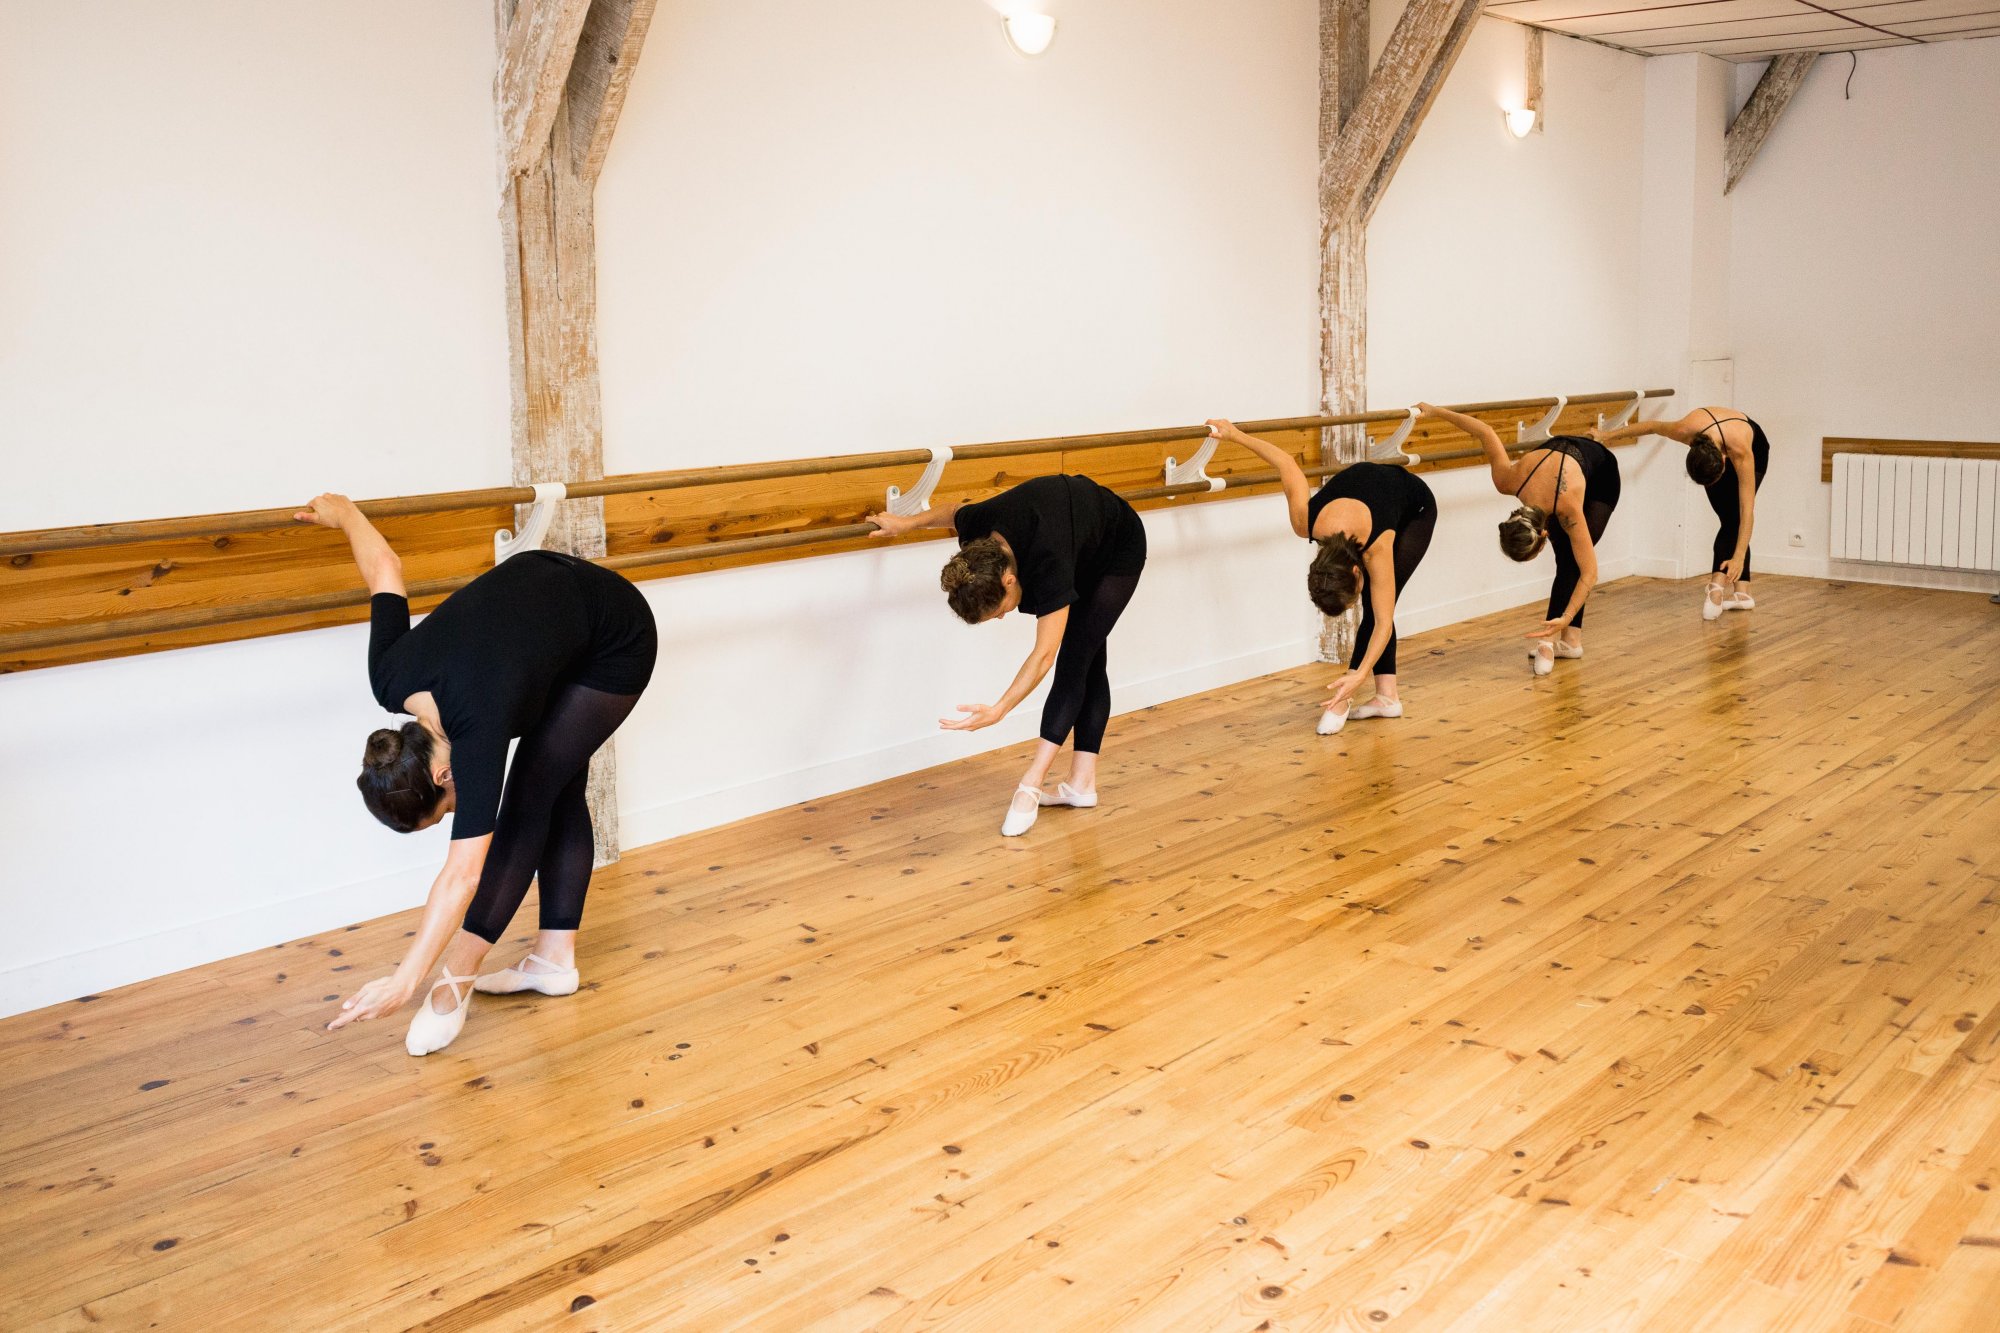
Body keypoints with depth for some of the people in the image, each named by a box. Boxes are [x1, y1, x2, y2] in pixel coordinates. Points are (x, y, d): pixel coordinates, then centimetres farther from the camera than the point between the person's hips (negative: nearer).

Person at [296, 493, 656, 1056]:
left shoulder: (477, 726, -35)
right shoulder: (389, 678, -18)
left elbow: (463, 874, -37)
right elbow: (387, 570, -3)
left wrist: (407, 981, -40)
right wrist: (342, 512, 17)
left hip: (617, 644, -8)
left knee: (529, 796, -9)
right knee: (559, 790, 10)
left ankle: (456, 978, -4)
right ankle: (555, 959, 17)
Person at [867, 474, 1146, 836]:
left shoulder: (1048, 563, -45)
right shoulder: (977, 532, -28)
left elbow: (1044, 655, -45)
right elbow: (953, 510, -2)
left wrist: (998, 710, -52)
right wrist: (907, 522, 7)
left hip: (1118, 550, -7)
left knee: (1075, 660, -14)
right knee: (1088, 661, 5)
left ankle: (1031, 785, -16)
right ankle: (1082, 783, 6)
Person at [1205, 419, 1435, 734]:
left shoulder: (1376, 547, -43)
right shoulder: (1305, 522, -34)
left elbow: (1384, 623, -39)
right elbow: (1287, 463, -21)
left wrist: (1359, 674, -52)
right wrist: (1235, 434, -11)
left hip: (1416, 508, -4)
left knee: (1379, 609, -16)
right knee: (1374, 607, -4)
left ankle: (1343, 698, -14)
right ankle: (1387, 696, -1)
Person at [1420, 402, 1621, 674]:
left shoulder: (1568, 509, -44)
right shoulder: (1506, 481, -37)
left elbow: (1590, 574, -41)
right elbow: (1485, 431, -25)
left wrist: (1565, 619, -51)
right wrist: (1436, 412, -14)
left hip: (1601, 473, -4)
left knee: (1573, 562, -17)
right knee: (1565, 562, -6)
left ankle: (1551, 636, -20)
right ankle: (1571, 639, -4)